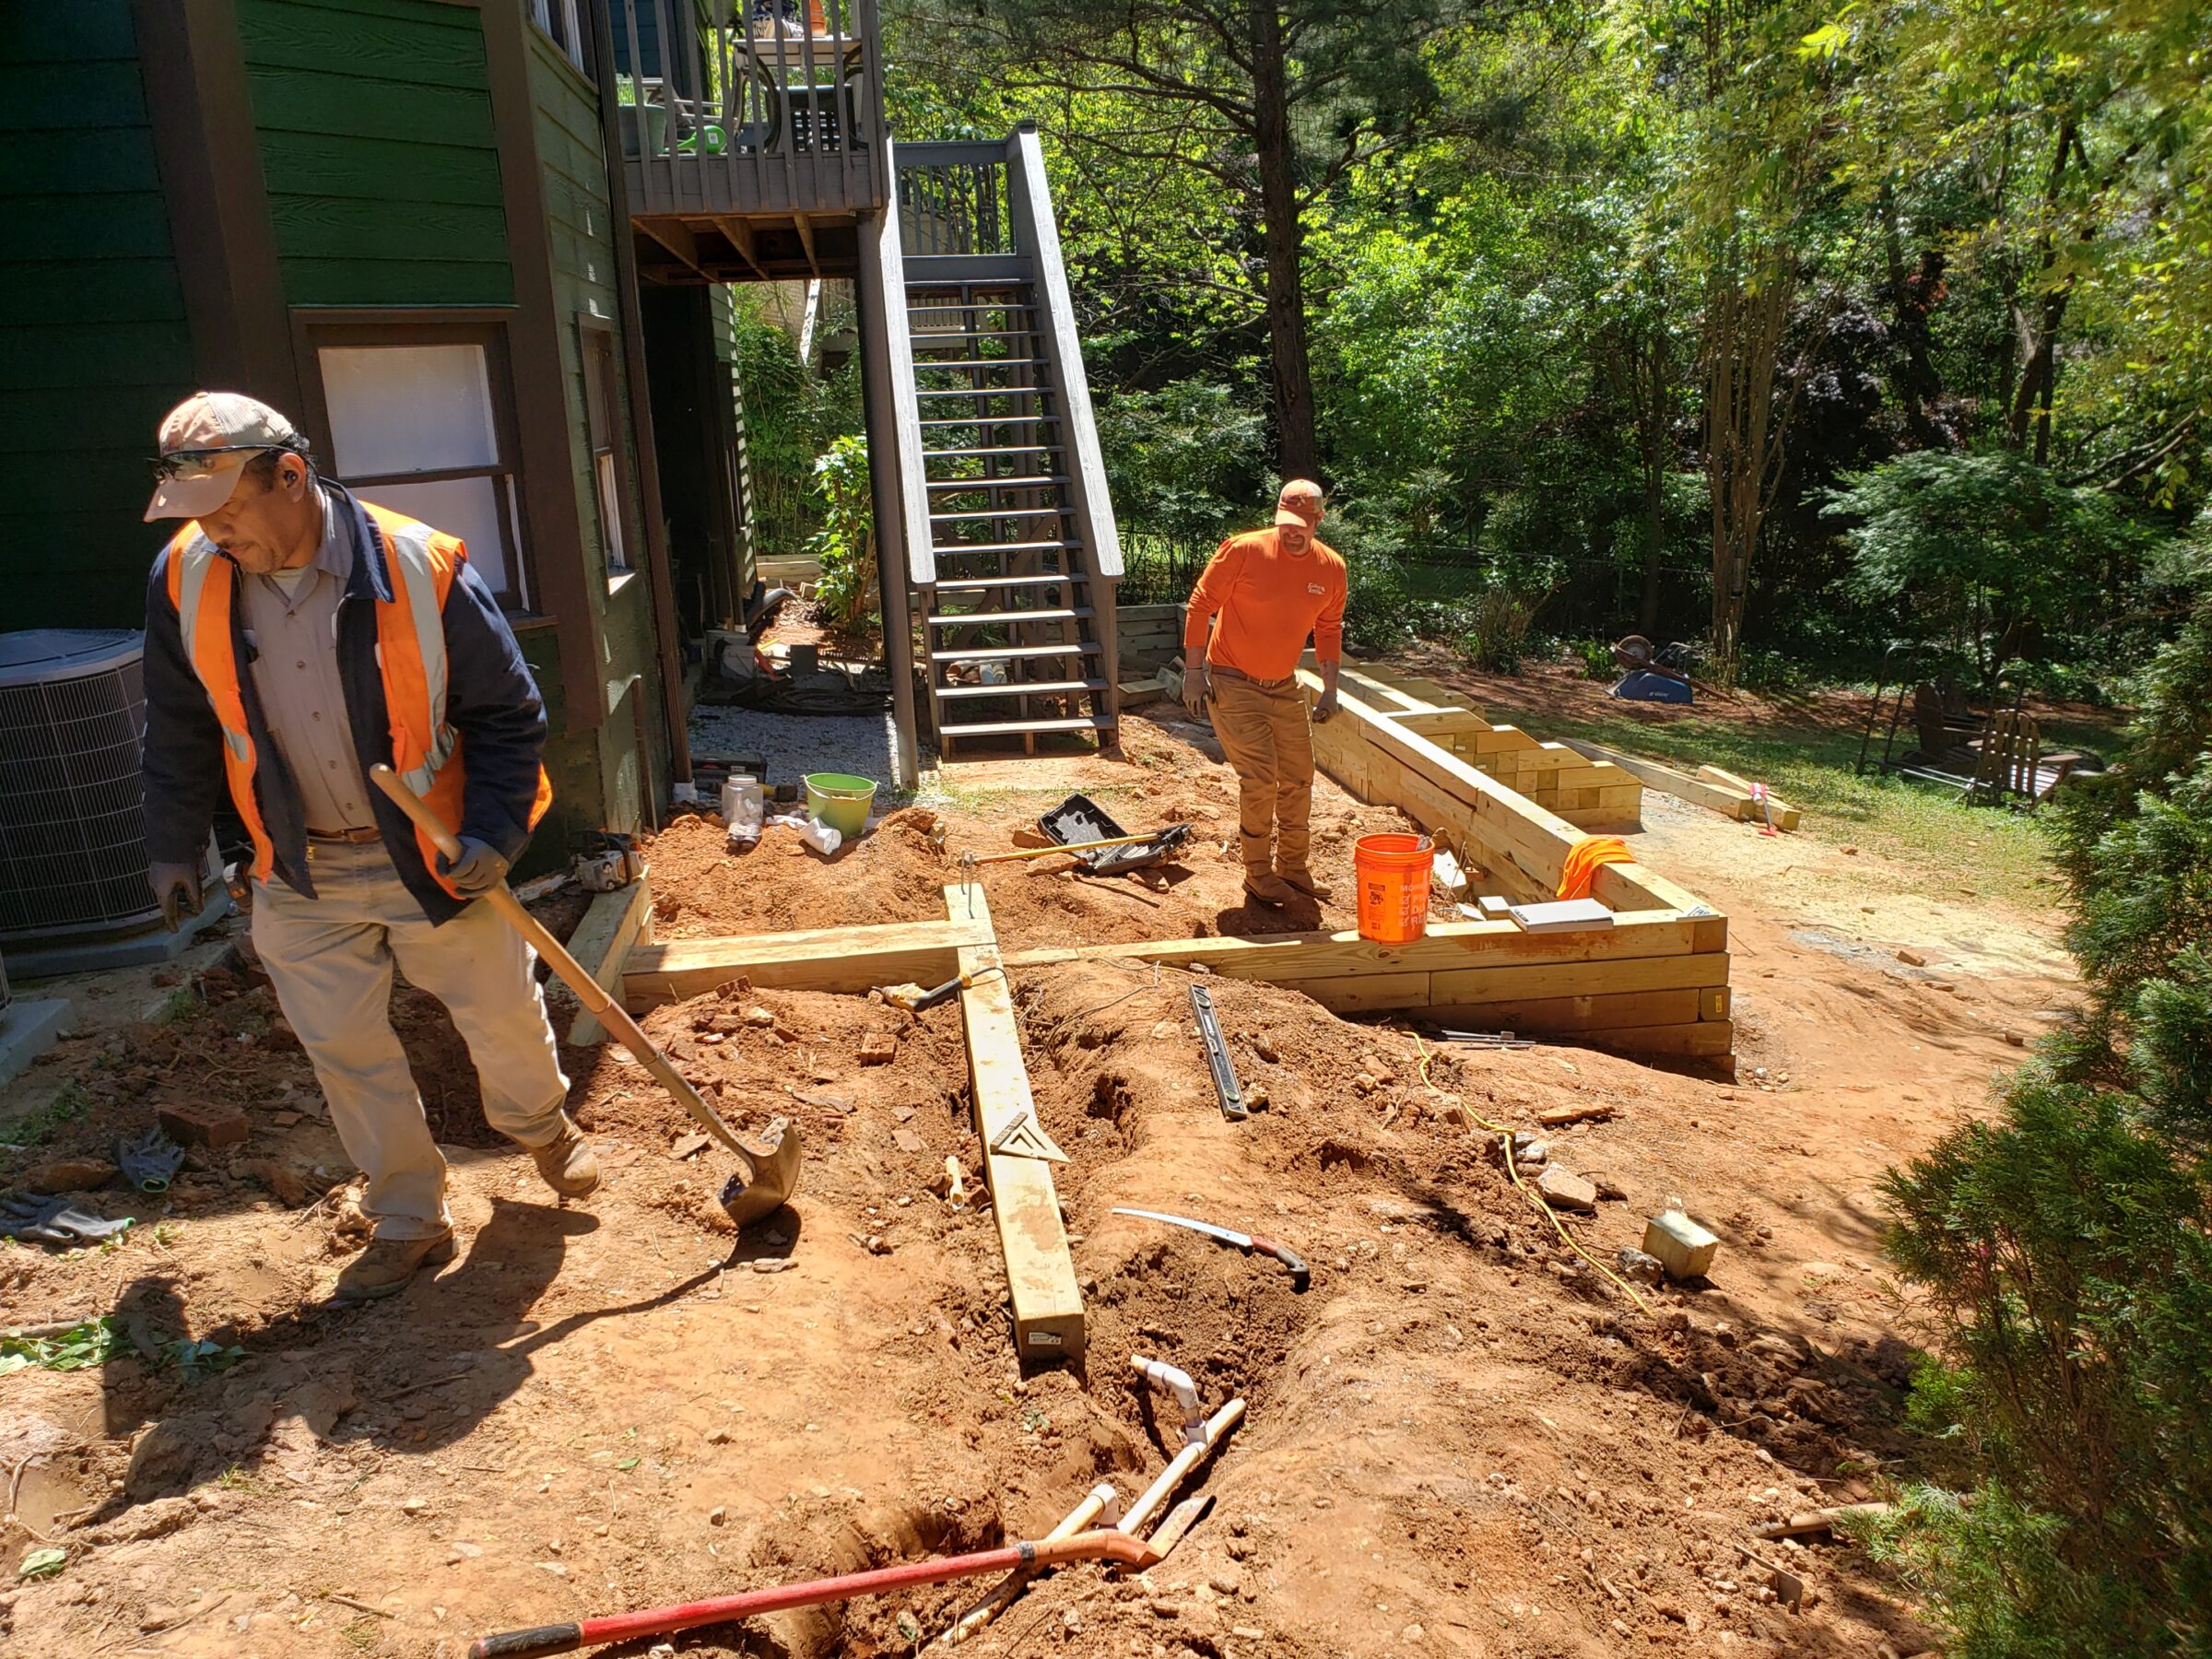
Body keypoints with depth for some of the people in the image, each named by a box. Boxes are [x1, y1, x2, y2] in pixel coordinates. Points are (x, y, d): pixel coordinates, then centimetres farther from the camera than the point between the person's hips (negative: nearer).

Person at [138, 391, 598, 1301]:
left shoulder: (424, 570, -20)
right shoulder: (185, 581, -8)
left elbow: (508, 712, -10)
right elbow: (179, 729, 8)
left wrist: (494, 835, -17)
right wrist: (175, 846, 10)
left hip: (435, 854, -3)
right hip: (300, 876, 3)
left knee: (502, 1014, 12)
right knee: (345, 1049, 9)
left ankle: (542, 1127, 44)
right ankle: (409, 1220, 28)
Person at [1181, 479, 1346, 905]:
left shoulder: (1331, 567, -3)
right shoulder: (1244, 550, -18)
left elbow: (1329, 628, 12)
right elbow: (1200, 604, -12)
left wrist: (1330, 687, 7)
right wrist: (1194, 671, -14)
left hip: (1284, 687, 6)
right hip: (1233, 683, -6)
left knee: (1298, 778, 10)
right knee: (1260, 778, -10)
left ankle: (1294, 866, 28)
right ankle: (1259, 874, 6)